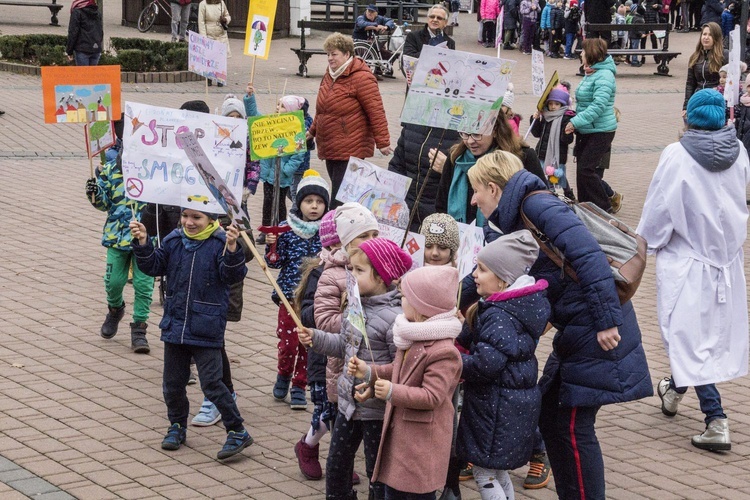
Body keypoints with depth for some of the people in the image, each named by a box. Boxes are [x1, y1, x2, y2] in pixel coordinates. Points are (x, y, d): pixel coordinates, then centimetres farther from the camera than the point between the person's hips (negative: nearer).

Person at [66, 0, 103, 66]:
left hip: (82, 50, -6)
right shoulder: (97, 13, 13)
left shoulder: (77, 12, -6)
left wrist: (69, 51, -2)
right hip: (96, 50, 6)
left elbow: (73, 33, -7)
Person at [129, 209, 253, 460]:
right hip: (175, 326, 5)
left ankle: (237, 432, 5)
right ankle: (177, 426, 34)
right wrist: (142, 243, -11)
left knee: (211, 383, -7)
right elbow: (154, 266, 6)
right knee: (173, 383, 13)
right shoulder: (174, 241, 4)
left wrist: (232, 250, -37)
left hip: (206, 331, -5)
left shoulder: (220, 242, -10)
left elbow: (233, 274, -19)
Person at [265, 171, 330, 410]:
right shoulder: (286, 228, -4)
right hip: (290, 294, -1)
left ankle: (299, 386, 22)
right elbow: (275, 262, -1)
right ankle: (284, 375, 29)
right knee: (288, 342, 0)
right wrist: (271, 246, -18)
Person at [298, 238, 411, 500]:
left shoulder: (394, 318, -23)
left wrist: (375, 388, -30)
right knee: (336, 464, 19)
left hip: (377, 410, -8)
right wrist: (316, 338, 3)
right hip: (349, 403, 8)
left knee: (377, 472, 7)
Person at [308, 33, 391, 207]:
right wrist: (312, 131, 27)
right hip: (329, 150, 9)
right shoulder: (330, 75, 14)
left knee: (340, 201, -11)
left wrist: (382, 142, -17)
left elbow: (376, 113, -16)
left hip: (350, 152, -9)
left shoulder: (361, 77, -13)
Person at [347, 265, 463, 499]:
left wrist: (394, 392, -31)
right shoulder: (412, 339, 7)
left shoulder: (443, 352, -24)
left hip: (422, 442, -10)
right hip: (399, 433, 10)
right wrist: (369, 372, 9)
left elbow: (432, 396, -27)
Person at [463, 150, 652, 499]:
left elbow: (588, 255, -24)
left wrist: (607, 319, -25)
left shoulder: (536, 206, -14)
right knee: (549, 417, 14)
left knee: (573, 426, -3)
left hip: (599, 331, -10)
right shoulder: (511, 224, 14)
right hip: (574, 332, 10)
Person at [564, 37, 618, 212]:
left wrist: (576, 122, -29)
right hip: (586, 130, 10)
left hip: (600, 131, -10)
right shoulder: (591, 73, 12)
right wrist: (575, 121, 12)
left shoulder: (604, 76, -19)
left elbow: (598, 106, -28)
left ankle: (604, 207, 0)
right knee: (582, 169, 12)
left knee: (585, 169, -10)